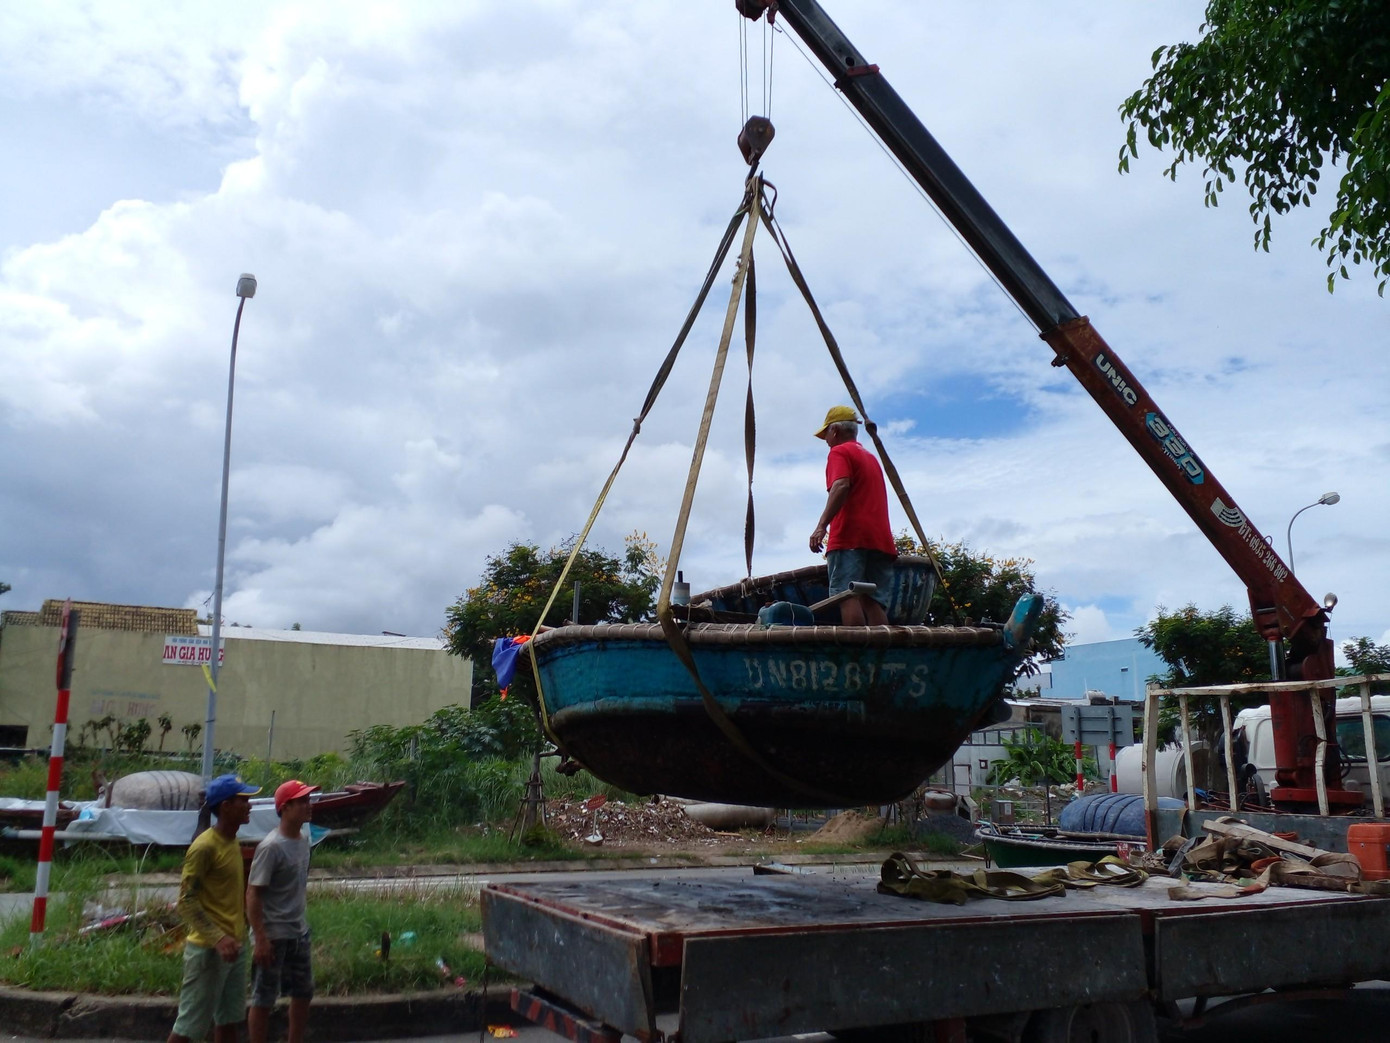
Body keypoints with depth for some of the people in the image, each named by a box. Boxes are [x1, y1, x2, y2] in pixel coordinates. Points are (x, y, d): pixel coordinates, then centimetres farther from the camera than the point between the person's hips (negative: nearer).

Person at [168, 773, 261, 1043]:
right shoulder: (204, 847, -18)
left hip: (234, 946, 9)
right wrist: (217, 938, -29)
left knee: (229, 1020, 15)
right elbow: (186, 901, -21)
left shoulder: (233, 843, 9)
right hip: (208, 949, -9)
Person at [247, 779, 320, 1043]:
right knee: (263, 999, 4)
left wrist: (300, 921, 17)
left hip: (299, 932, 8)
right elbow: (253, 894, -19)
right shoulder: (271, 847, -19)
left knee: (304, 992, 16)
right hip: (273, 934, -8)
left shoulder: (304, 840, 5)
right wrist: (260, 939, -20)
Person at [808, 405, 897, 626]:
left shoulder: (840, 452, 3)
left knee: (849, 597, -14)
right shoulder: (871, 457, 29)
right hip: (880, 539, 8)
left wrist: (822, 526, -24)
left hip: (850, 536, -8)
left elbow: (841, 486, -16)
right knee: (874, 601, 1)